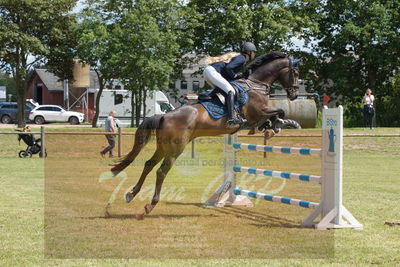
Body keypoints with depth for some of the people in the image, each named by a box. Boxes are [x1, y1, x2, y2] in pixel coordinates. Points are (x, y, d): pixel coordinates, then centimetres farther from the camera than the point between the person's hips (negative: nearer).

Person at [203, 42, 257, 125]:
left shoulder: (239, 57, 26)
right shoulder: (242, 58, -4)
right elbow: (228, 68, -19)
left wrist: (240, 76, 13)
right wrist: (235, 76, -4)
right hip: (212, 71, -11)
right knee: (231, 91, -18)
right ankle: (231, 118, -31)